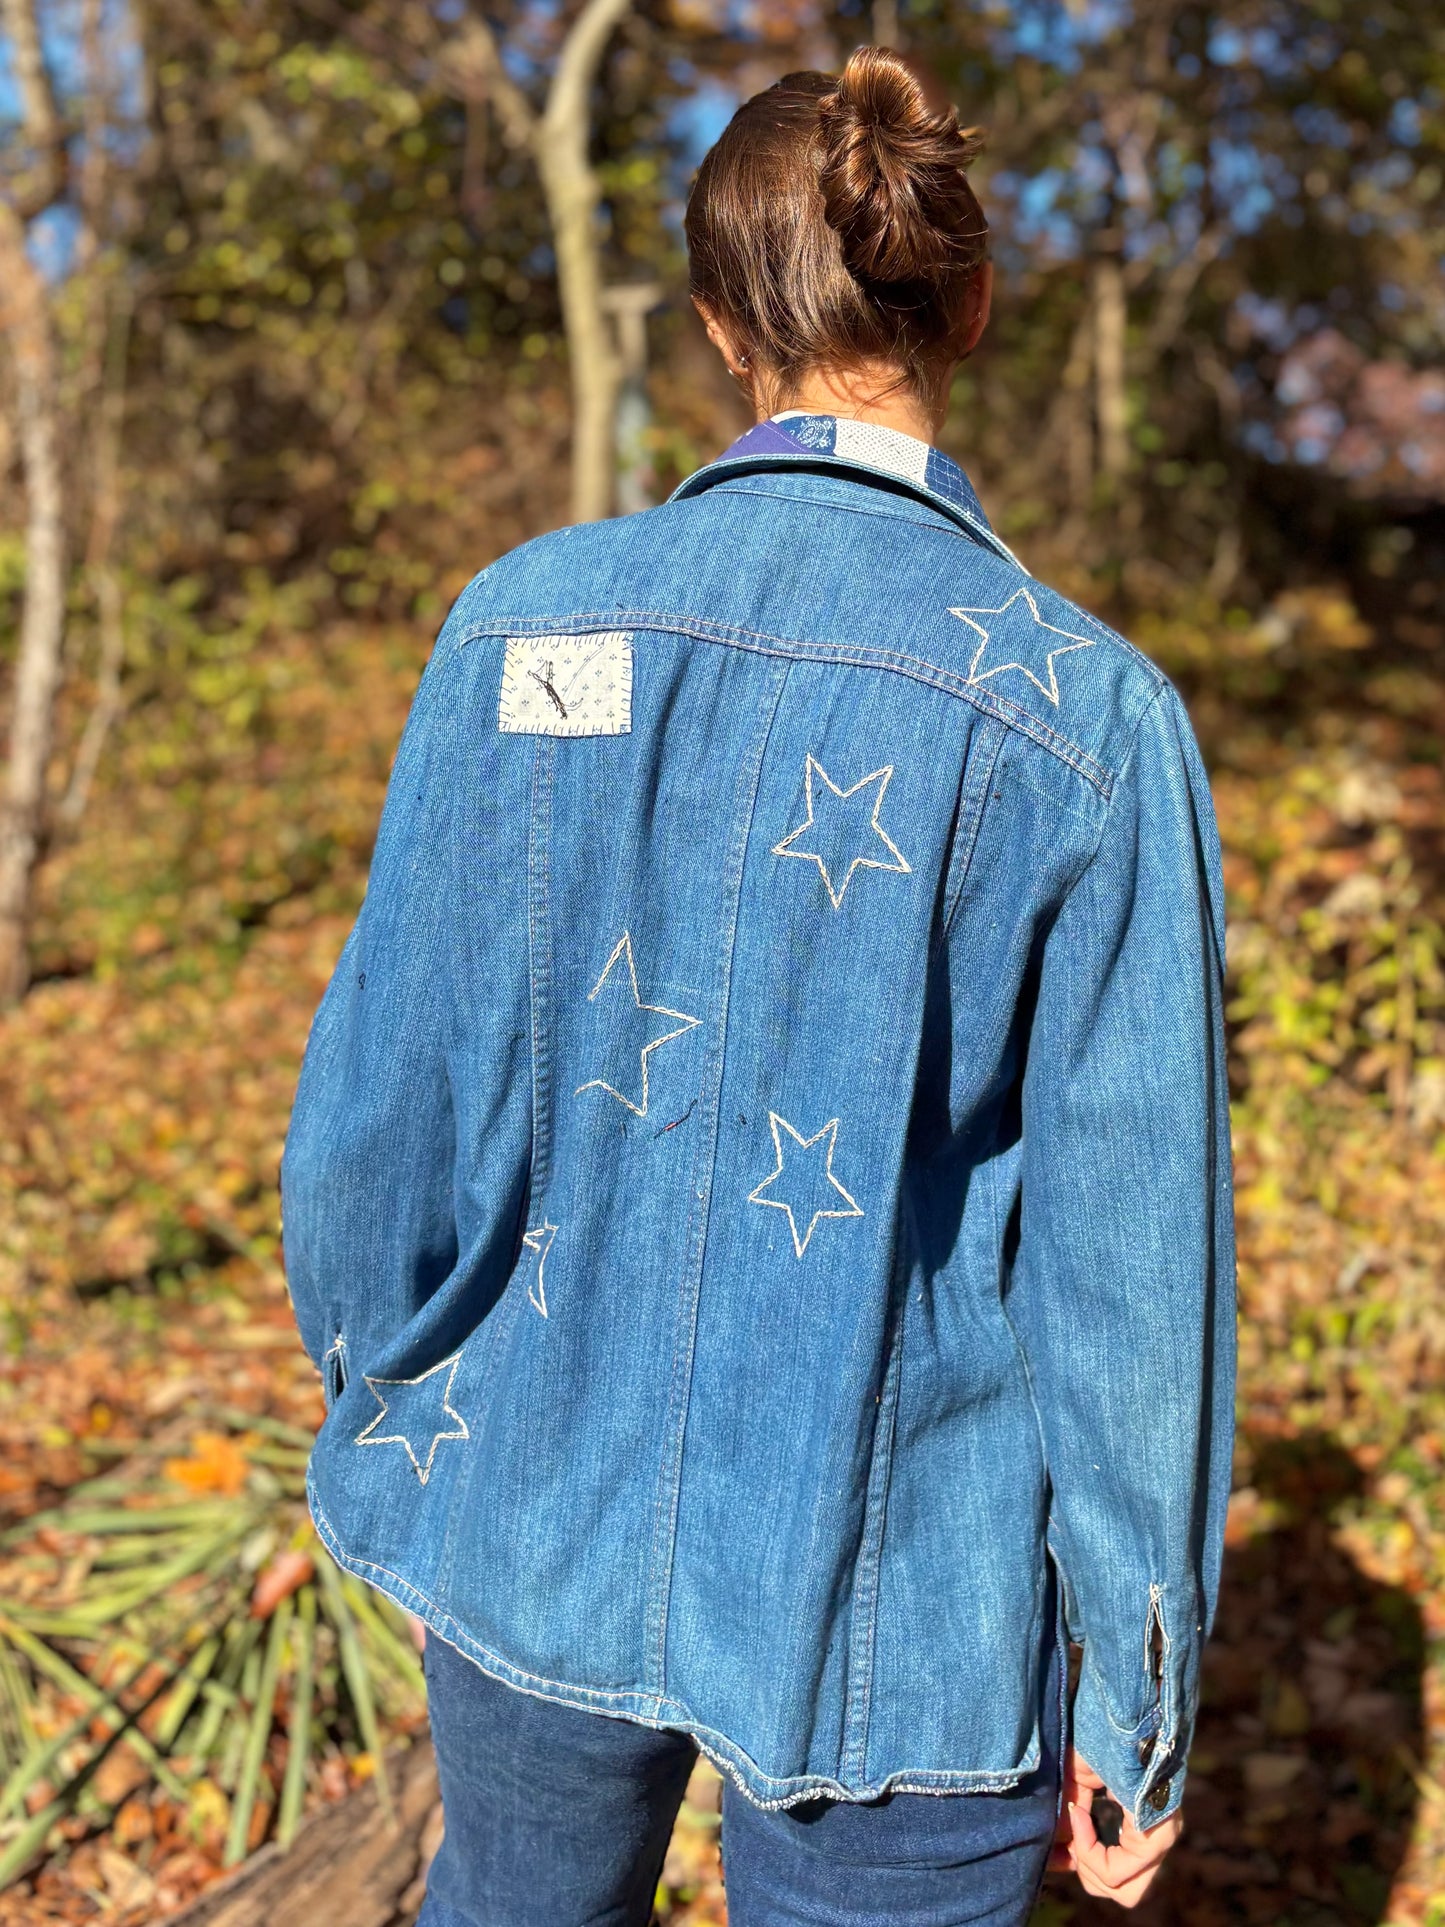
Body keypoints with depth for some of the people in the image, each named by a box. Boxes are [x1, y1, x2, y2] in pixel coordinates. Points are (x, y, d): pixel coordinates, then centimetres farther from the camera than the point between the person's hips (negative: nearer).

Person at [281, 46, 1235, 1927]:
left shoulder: (524, 622, -10)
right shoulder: (1086, 712, -16)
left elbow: (387, 1083, -4)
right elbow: (1130, 1252, -13)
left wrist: (378, 1409, 14)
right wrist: (1139, 1709, 0)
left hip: (539, 1510, 3)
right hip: (896, 1596, -2)